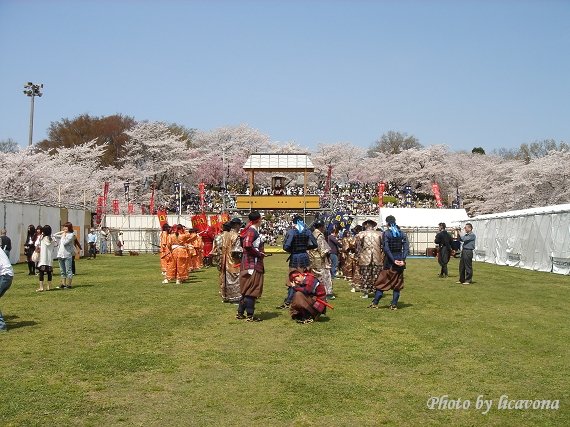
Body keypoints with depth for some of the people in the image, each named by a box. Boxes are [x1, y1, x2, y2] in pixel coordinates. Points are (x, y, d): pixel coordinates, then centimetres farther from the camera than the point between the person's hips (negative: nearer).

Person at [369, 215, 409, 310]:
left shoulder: (386, 233, -6)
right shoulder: (402, 233, 5)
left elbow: (386, 249, -15)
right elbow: (406, 247, -4)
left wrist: (393, 260, -14)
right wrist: (403, 260, -9)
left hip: (390, 260, -3)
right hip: (400, 258, 3)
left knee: (382, 281, 5)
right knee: (397, 283, 9)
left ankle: (375, 303, 5)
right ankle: (394, 304, 8)